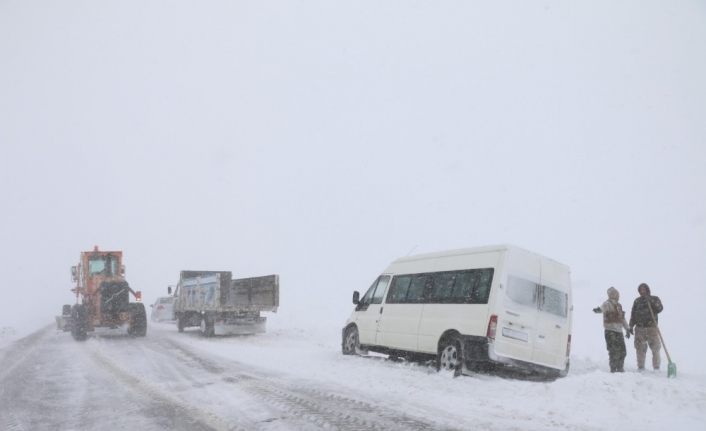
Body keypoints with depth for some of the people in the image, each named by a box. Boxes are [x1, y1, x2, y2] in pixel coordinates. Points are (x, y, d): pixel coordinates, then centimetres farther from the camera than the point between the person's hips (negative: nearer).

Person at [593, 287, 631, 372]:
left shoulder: (619, 305, 18)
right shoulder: (607, 304, -6)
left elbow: (622, 318, 28)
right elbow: (603, 307, -32)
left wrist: (627, 329, 28)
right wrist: (599, 309, -55)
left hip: (619, 330, 7)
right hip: (610, 330, -7)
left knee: (622, 351, 11)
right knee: (613, 350, -10)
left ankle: (620, 368, 25)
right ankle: (613, 368, -2)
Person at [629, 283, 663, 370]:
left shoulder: (654, 299, 7)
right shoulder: (637, 301, 13)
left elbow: (659, 309, -11)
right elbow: (633, 314, 14)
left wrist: (651, 301, -20)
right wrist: (630, 327, 8)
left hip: (652, 327, -2)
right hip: (639, 328, 2)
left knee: (655, 348, -2)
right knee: (640, 348, 2)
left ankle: (656, 367, 7)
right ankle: (640, 367, 10)